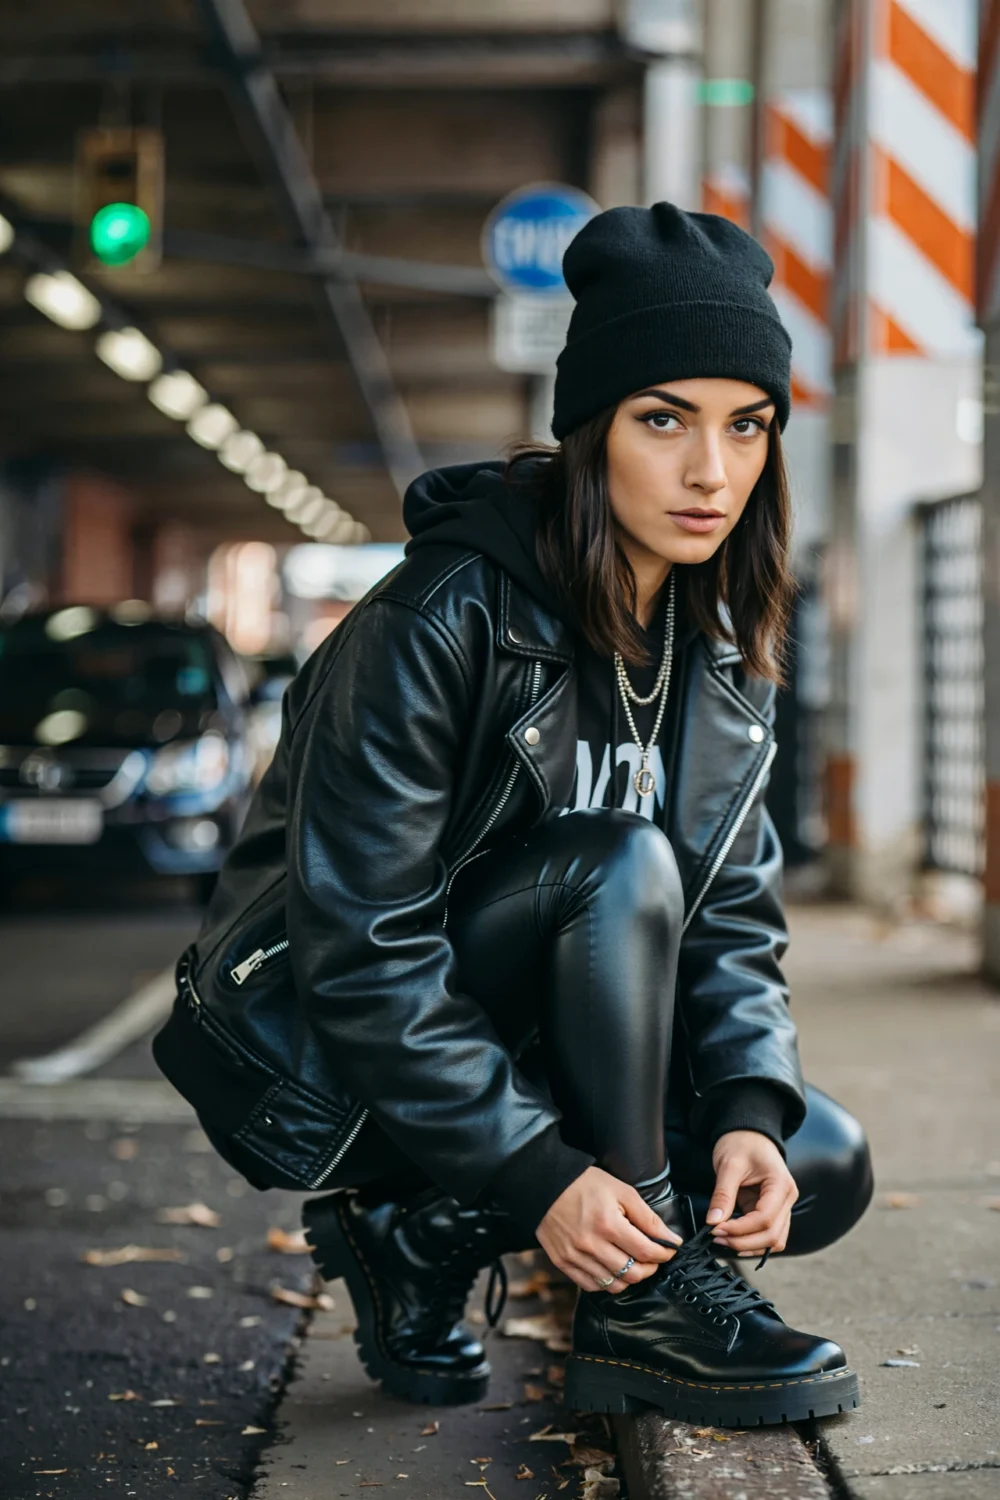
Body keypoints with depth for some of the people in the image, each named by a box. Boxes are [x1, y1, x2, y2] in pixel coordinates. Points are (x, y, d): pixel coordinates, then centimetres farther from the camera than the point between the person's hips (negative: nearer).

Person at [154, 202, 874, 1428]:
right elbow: (361, 944, -25)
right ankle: (640, 1302, -20)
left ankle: (425, 1235, 1)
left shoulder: (723, 647, 0)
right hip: (328, 1055, -7)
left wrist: (747, 1107, -17)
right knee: (621, 865, -29)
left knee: (821, 1171, -7)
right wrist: (535, 1172, -28)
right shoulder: (441, 624, -23)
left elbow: (730, 911, 1)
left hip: (538, 1039, 7)